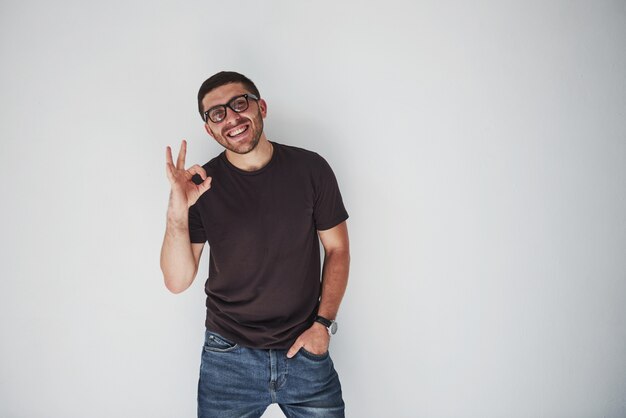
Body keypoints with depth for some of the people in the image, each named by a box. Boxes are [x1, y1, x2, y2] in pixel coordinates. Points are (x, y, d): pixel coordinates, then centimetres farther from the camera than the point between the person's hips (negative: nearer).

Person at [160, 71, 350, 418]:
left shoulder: (311, 169, -7)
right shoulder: (201, 185, -7)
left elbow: (337, 249, 3)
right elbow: (177, 281, -10)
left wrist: (324, 323, -5)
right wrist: (177, 213, -24)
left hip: (305, 350, 1)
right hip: (228, 357, 0)